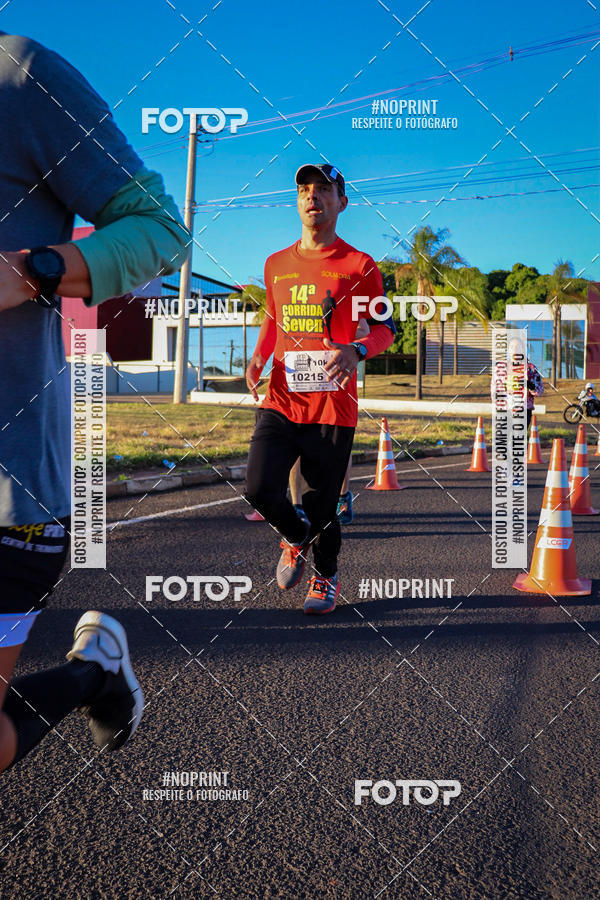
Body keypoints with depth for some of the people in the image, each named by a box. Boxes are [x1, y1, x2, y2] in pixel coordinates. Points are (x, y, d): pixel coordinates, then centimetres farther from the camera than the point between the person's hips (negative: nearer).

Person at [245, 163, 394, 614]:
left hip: (333, 406, -3)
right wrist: (260, 356, 7)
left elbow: (385, 326, 3)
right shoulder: (277, 264, 13)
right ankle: (295, 538, 23)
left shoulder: (359, 266, 1)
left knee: (322, 504, 2)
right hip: (281, 401, 3)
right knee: (260, 488, -12)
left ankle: (327, 575, 31)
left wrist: (356, 350, -18)